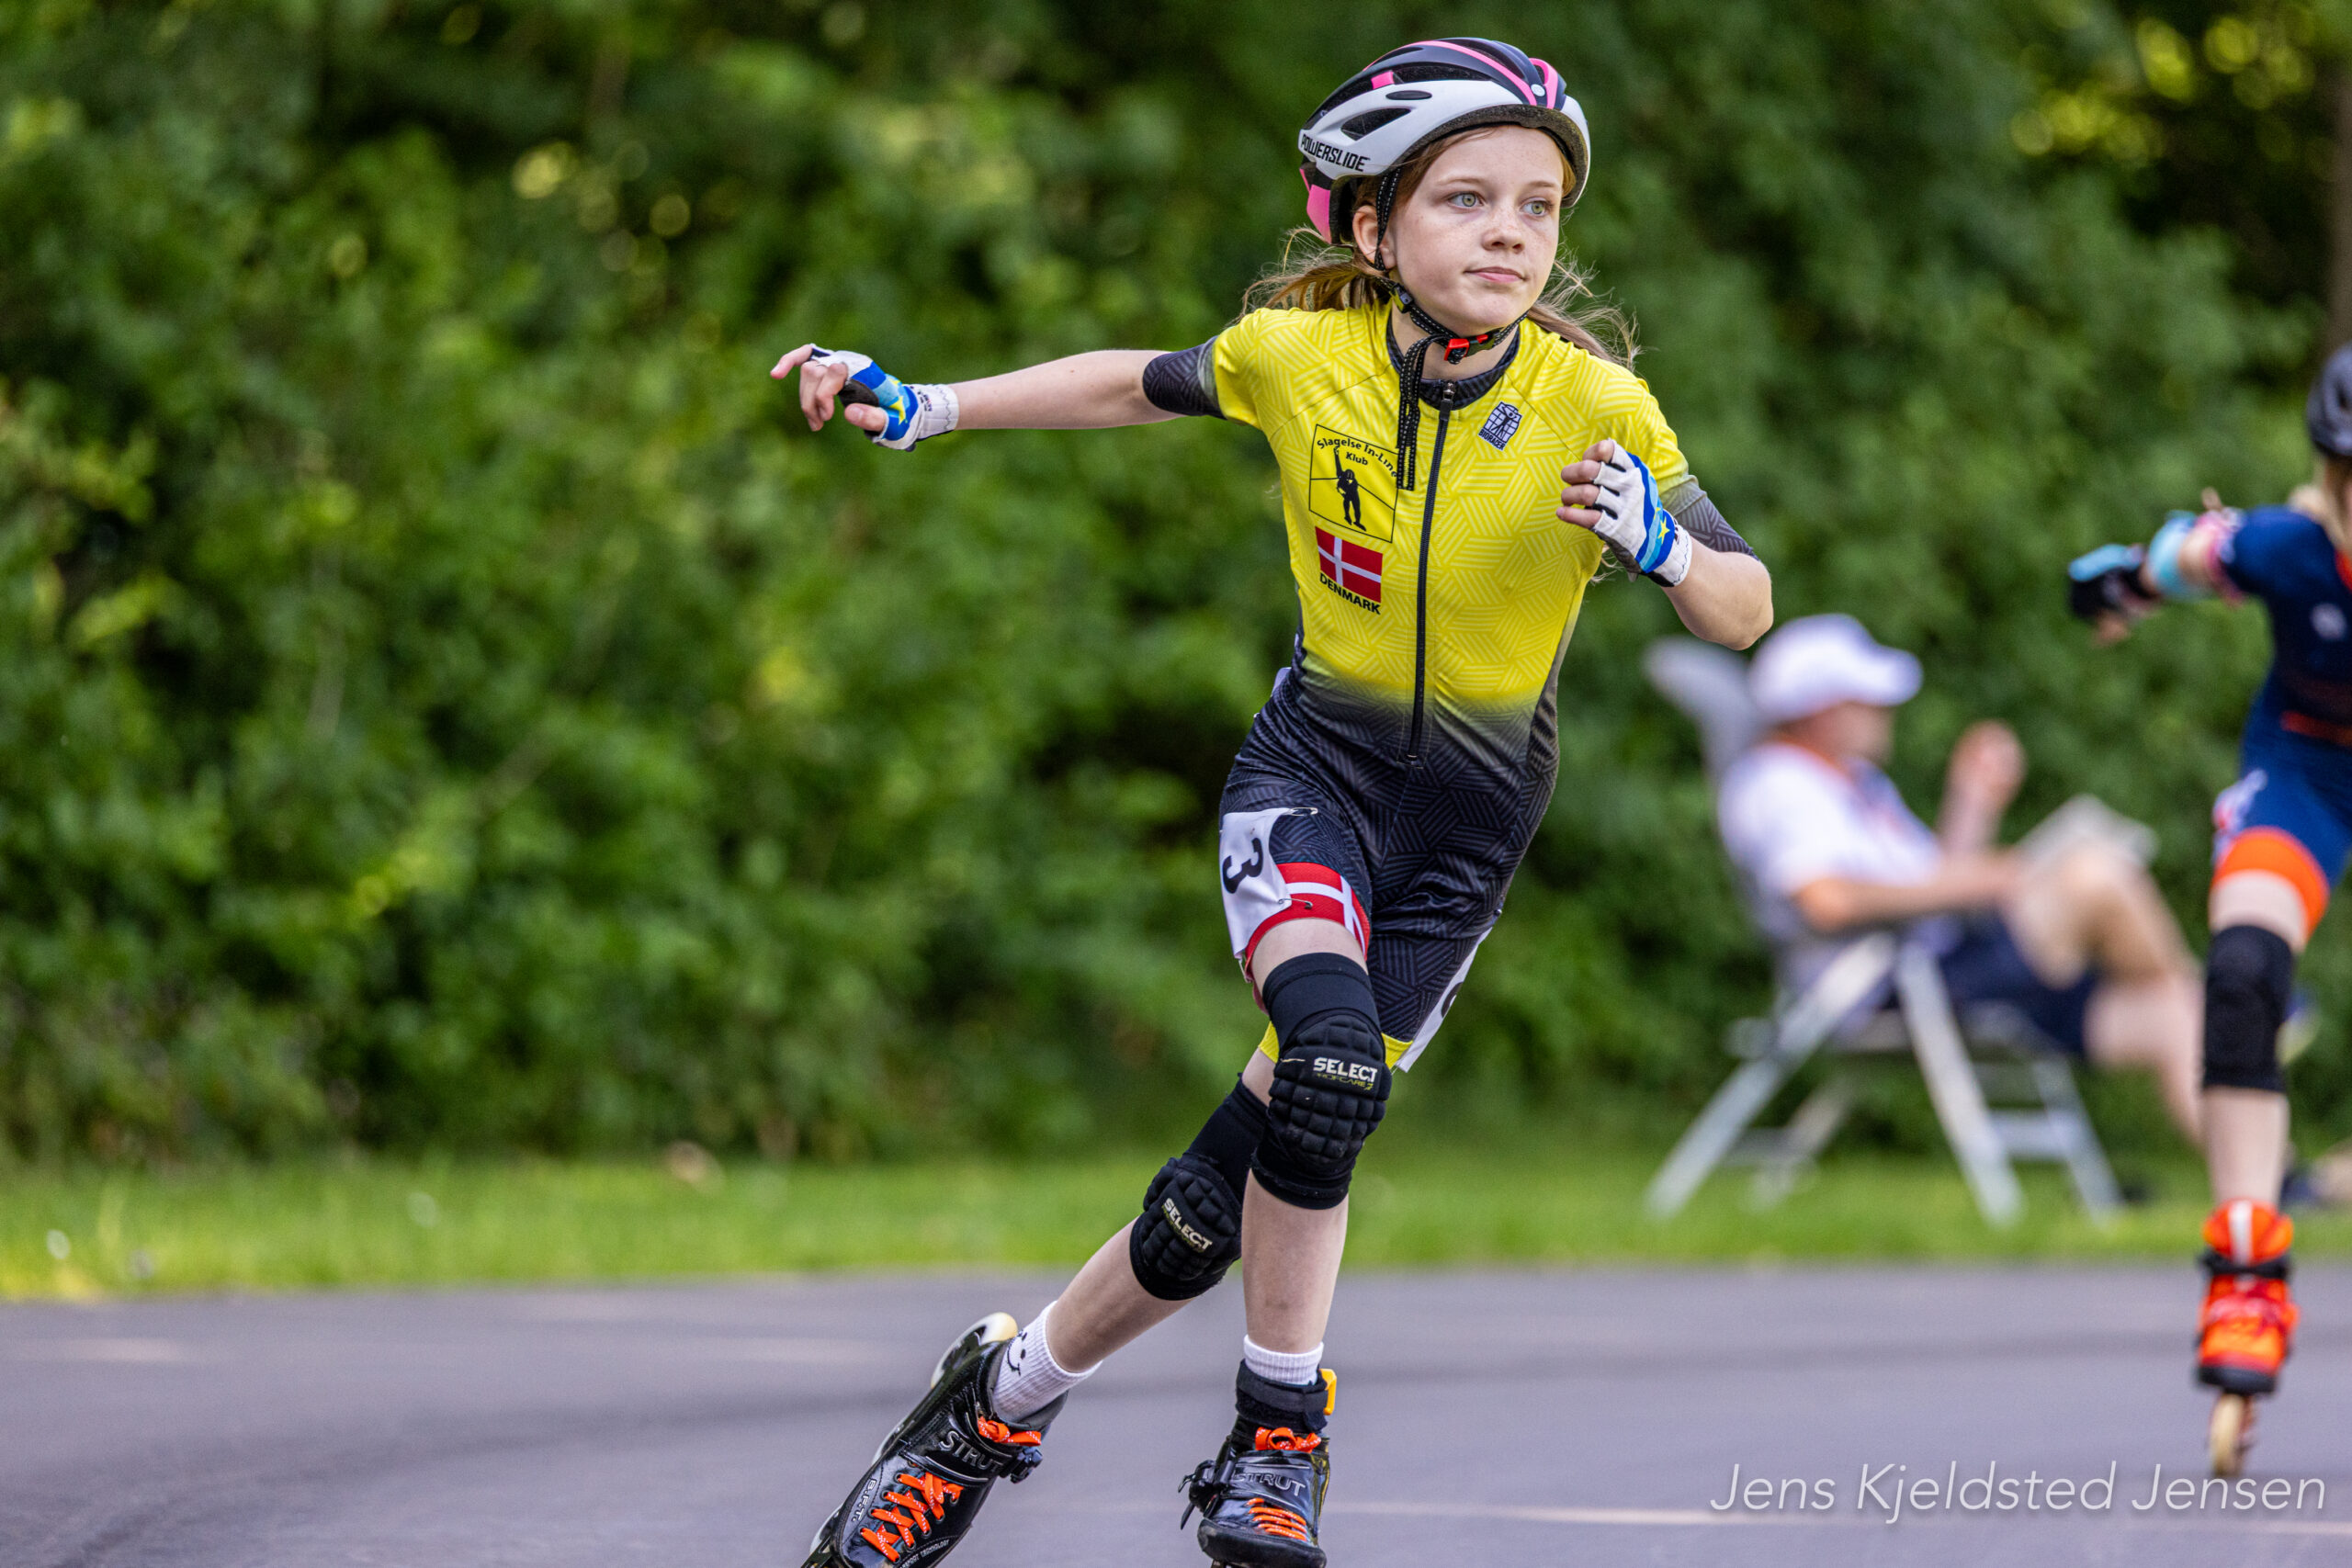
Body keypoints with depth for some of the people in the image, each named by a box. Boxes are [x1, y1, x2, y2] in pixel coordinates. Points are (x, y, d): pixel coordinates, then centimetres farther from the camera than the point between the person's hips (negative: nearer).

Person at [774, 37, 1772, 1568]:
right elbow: (1141, 385, 8)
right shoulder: (1300, 352, -12)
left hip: (1470, 811, 0)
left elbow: (1748, 610, -10)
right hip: (1314, 762, 0)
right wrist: (925, 407, 4)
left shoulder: (1597, 408, -16)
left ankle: (1004, 1403, 17)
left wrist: (1667, 548, -32)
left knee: (1240, 1190, -6)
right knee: (1333, 1054, -29)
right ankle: (1281, 1436, -11)